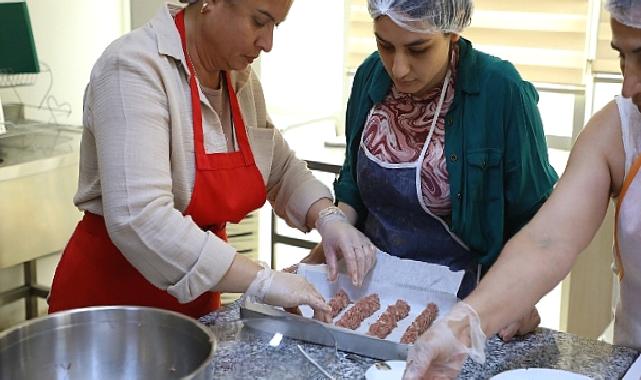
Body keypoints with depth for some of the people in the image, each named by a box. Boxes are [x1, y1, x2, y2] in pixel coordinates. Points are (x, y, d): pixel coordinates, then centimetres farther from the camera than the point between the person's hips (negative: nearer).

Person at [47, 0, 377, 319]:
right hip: (113, 296, -7)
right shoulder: (135, 68, -23)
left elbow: (281, 169, 13)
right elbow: (139, 221, -33)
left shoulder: (240, 78, 0)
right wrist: (263, 282, -31)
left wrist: (327, 218, -7)